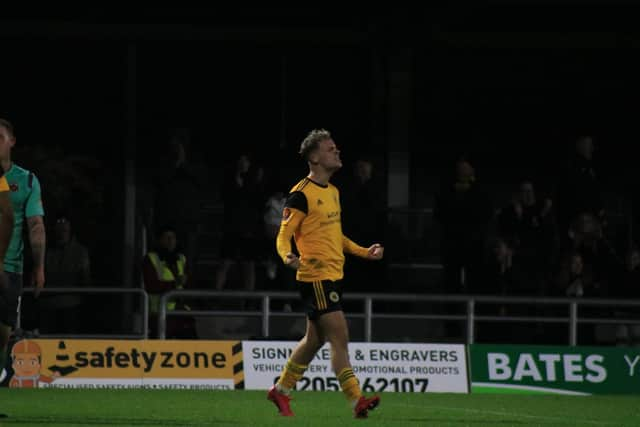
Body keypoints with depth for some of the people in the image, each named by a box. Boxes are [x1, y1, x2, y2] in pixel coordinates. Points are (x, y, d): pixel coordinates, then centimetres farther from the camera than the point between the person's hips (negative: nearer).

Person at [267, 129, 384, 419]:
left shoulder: (332, 191, 15)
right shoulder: (301, 195, -13)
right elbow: (283, 235, -13)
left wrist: (363, 252, 22)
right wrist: (288, 257, -33)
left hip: (334, 275, 9)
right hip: (315, 277, -9)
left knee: (315, 339, 16)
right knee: (340, 338, -12)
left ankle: (281, 390, 30)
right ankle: (357, 402, -13)